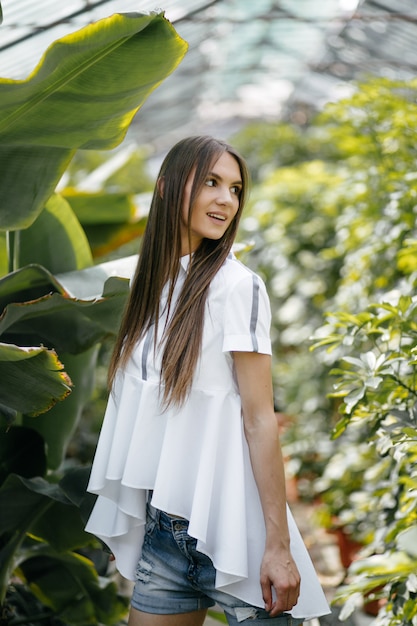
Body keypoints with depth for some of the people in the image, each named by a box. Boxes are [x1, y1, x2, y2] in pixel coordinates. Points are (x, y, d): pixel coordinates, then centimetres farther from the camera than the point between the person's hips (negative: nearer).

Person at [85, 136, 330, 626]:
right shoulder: (154, 285, 8)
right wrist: (122, 526, 14)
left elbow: (259, 419, -13)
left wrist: (279, 544, -16)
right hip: (161, 524, 6)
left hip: (229, 528, -6)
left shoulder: (236, 286, -10)